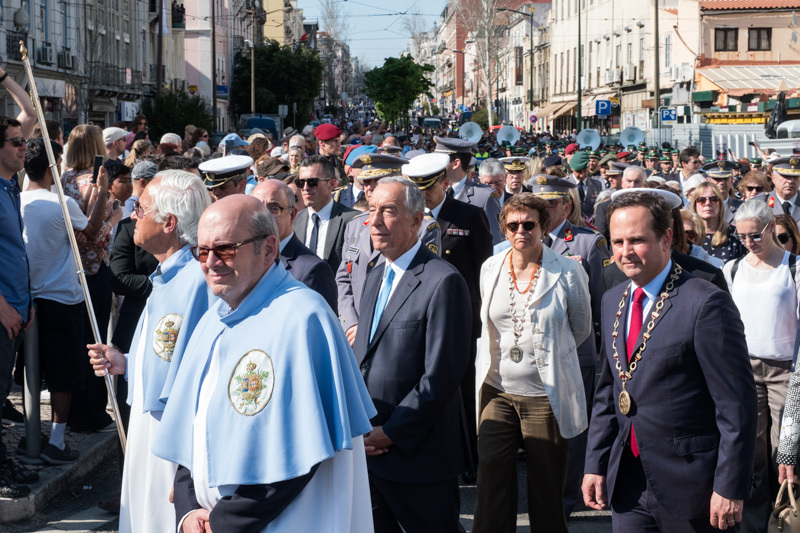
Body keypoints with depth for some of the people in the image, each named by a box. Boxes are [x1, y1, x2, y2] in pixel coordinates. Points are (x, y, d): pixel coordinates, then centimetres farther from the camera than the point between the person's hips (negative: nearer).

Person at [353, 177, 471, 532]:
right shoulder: (375, 278, 15)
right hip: (368, 449, 7)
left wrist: (391, 433, -15)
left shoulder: (443, 282, -13)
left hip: (417, 454, -7)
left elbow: (441, 376, -18)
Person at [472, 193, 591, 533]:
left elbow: (581, 329, 8)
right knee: (492, 483, 1)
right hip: (497, 391, 3)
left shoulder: (567, 272, -6)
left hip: (546, 395, -3)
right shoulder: (490, 269, 5)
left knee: (547, 490, 5)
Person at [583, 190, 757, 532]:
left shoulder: (707, 304, -15)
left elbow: (736, 405, -15)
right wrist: (595, 464, 11)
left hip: (688, 487, -6)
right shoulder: (613, 301, 9)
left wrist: (730, 489, -16)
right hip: (626, 484, 6)